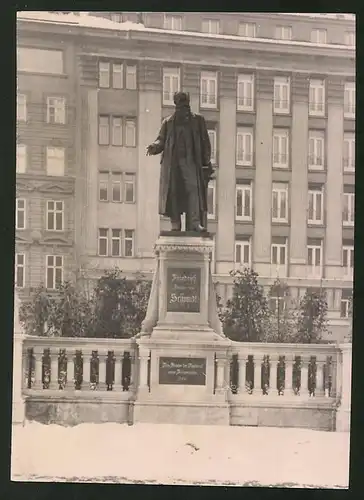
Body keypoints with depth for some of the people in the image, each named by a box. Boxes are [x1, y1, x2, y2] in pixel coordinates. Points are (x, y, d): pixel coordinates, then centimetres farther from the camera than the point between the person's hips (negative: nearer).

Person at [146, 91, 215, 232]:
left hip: (191, 160, -1)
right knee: (173, 191, -5)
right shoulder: (168, 122, 19)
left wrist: (206, 161, 2)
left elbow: (205, 141, 12)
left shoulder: (197, 120, 17)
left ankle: (194, 223, -22)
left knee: (194, 188, -16)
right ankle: (175, 224, -2)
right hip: (172, 161, 1)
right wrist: (154, 146, -12)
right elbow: (161, 139, 12)